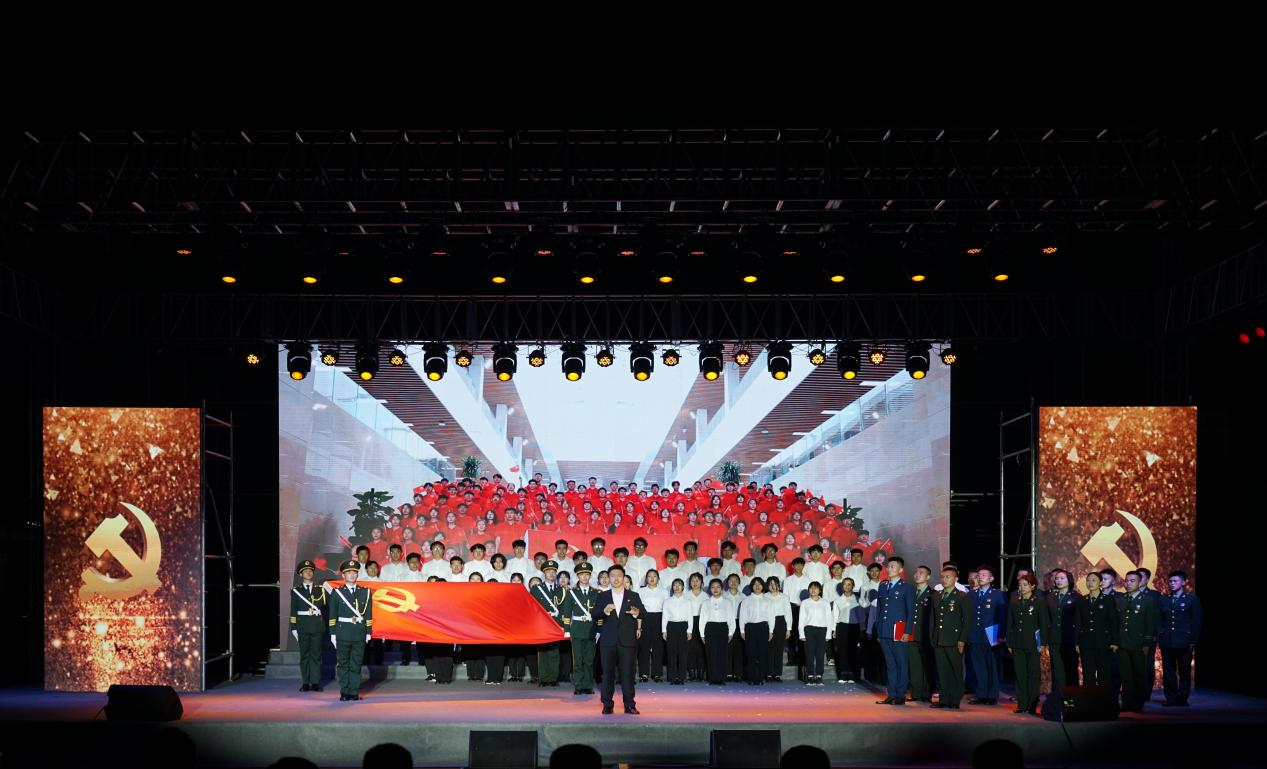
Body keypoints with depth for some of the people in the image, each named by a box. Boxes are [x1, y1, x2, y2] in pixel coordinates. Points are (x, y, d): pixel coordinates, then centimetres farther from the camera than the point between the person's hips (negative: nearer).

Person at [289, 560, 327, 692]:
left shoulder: (320, 589, 9)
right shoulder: (296, 590, 6)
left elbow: (325, 605, 9)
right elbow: (293, 611, 3)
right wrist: (293, 627, -1)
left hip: (317, 625, 0)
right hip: (303, 625, 0)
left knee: (316, 654, 1)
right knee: (304, 654, 3)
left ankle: (315, 682, 4)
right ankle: (305, 683, 8)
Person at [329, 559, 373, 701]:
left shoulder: (365, 592, 9)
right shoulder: (337, 592, 3)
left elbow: (369, 615, 9)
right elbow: (332, 615, 3)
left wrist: (368, 632, 4)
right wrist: (333, 634, -2)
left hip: (359, 633, 1)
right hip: (343, 633, -1)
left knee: (357, 664, 4)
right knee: (343, 664, 3)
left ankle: (354, 692, 10)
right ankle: (344, 693, 9)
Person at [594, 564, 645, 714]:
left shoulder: (633, 596, 11)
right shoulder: (602, 596, 12)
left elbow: (643, 614, 2)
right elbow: (595, 614, 0)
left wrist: (637, 612, -21)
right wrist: (605, 611, -20)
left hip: (627, 640, -1)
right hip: (608, 640, 1)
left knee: (627, 672, -2)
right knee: (608, 672, 1)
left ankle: (629, 705, 2)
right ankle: (607, 704, 7)